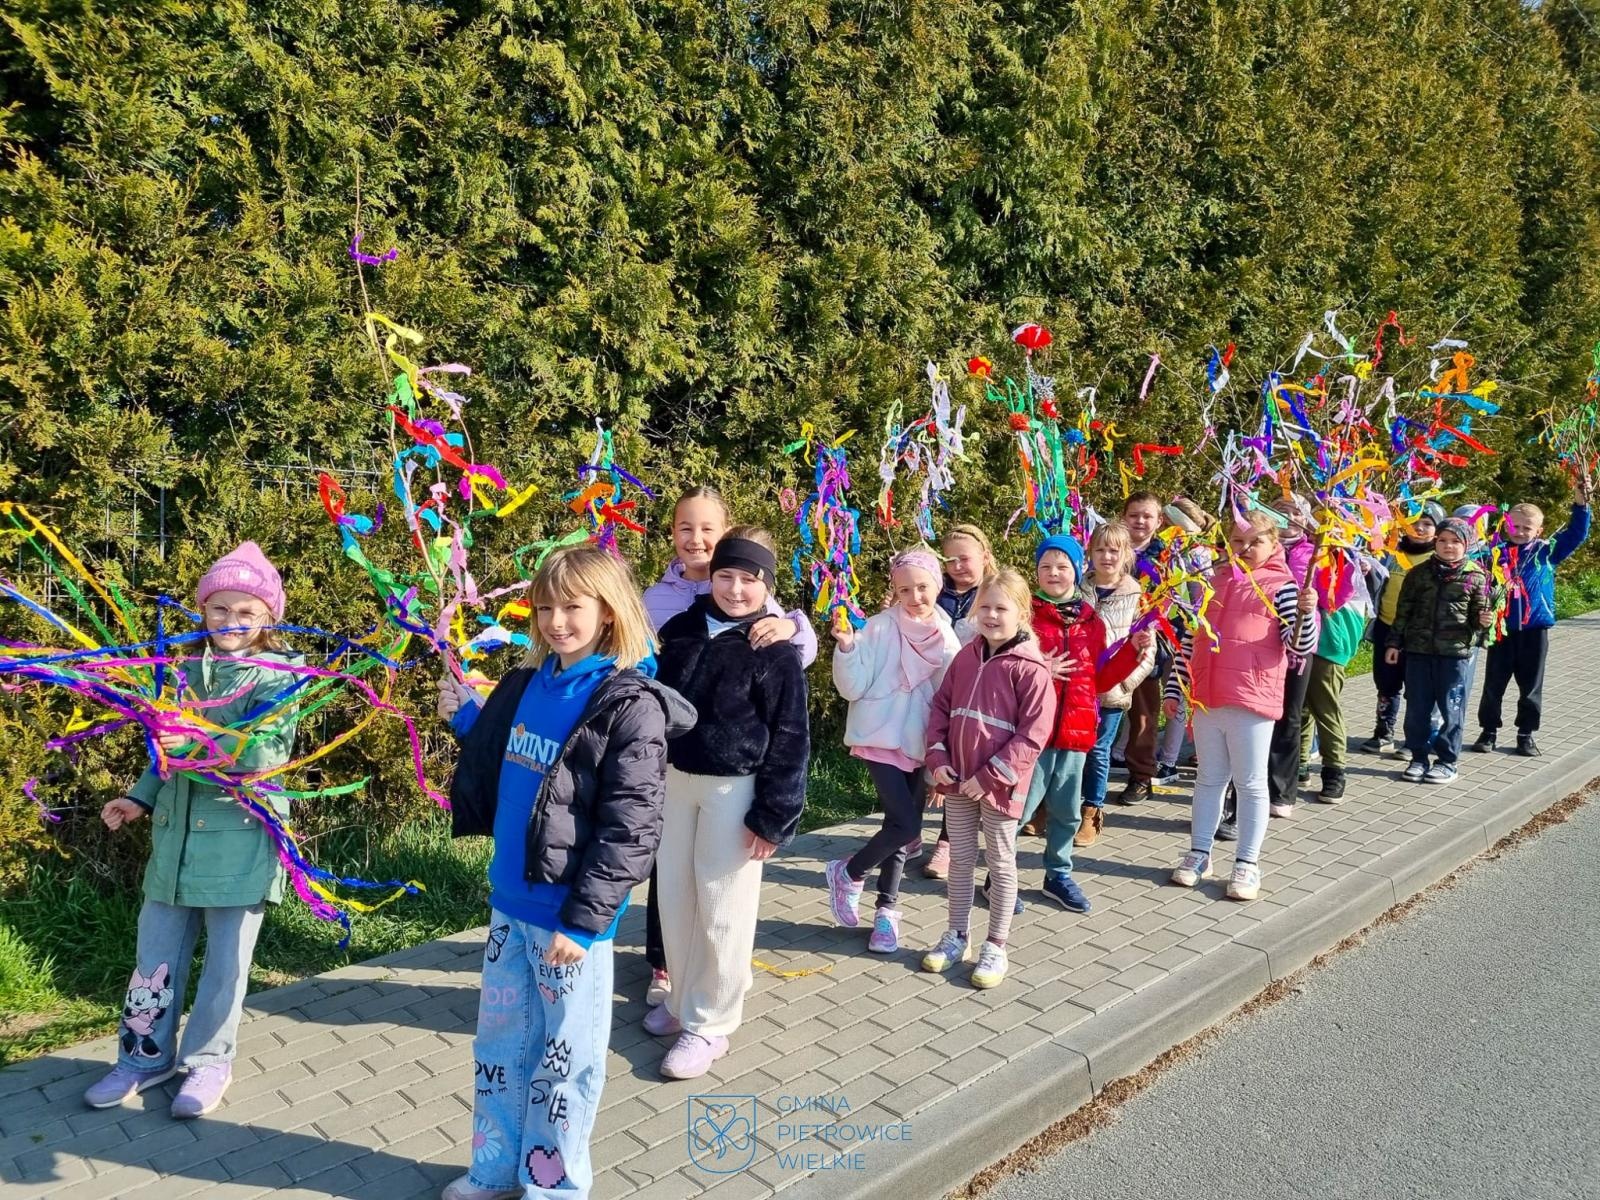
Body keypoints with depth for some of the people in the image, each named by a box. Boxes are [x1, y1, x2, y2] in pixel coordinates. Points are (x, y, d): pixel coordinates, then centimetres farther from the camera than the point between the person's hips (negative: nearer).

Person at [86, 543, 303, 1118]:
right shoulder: (188, 672, 11)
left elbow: (264, 751, -19)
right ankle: (146, 1056, 31)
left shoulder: (280, 676, -6)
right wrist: (140, 799, 9)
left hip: (239, 840, -5)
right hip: (175, 834, 5)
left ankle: (208, 1061, 25)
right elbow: (171, 752, 21)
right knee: (155, 952, 13)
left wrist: (199, 742, -31)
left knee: (225, 960, 7)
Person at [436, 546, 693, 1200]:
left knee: (563, 1058, 10)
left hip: (569, 915, -7)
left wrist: (583, 920, -19)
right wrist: (466, 717, 9)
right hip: (510, 900, 7)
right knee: (499, 1043, 20)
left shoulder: (630, 705, -16)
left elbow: (630, 830, -18)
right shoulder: (527, 684, 6)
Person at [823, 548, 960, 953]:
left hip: (921, 743, 5)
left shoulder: (947, 636, 3)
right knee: (905, 824, -13)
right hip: (881, 738, -4)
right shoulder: (880, 627, -9)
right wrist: (847, 646, -27)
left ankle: (887, 909, 26)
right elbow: (852, 687, -11)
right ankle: (848, 873, 13)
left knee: (902, 827, 10)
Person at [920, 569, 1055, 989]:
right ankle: (956, 936, 31)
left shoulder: (1030, 668, -14)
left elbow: (1033, 733, -17)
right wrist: (938, 758, -2)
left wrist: (991, 775, -17)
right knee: (960, 859, 16)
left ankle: (995, 948, 21)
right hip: (957, 780, 5)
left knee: (1001, 864, 9)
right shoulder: (966, 657, 4)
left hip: (999, 784, -5)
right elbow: (941, 707, 10)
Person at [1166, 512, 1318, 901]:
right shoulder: (1212, 583, 11)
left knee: (1250, 783, 6)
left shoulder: (1280, 586, -3)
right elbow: (1190, 639, 13)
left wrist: (1307, 612, -27)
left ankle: (1247, 863, 15)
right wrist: (1174, 688, 11)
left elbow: (1299, 645, -9)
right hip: (1206, 699, 5)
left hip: (1252, 701, -5)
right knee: (1209, 779, 15)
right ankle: (1199, 854, 25)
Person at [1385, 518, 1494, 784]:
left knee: (1451, 708, 4)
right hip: (1418, 650, 2)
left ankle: (1447, 761, 15)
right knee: (1417, 707, 6)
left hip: (1455, 652, -2)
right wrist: (1394, 643, 6)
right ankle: (1418, 758, 17)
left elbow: (1479, 614, 6)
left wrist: (1483, 620, -16)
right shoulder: (1418, 573, 5)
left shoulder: (1476, 576, 1)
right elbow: (1403, 612, 8)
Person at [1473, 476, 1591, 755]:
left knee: (1531, 686, 11)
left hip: (1535, 629, 1)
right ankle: (1488, 731, 20)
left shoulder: (1546, 551, 1)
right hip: (1502, 628, -1)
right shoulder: (1496, 553, -3)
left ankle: (1526, 734, 23)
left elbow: (1576, 534, -2)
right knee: (1493, 684, 7)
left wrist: (1580, 501, -12)